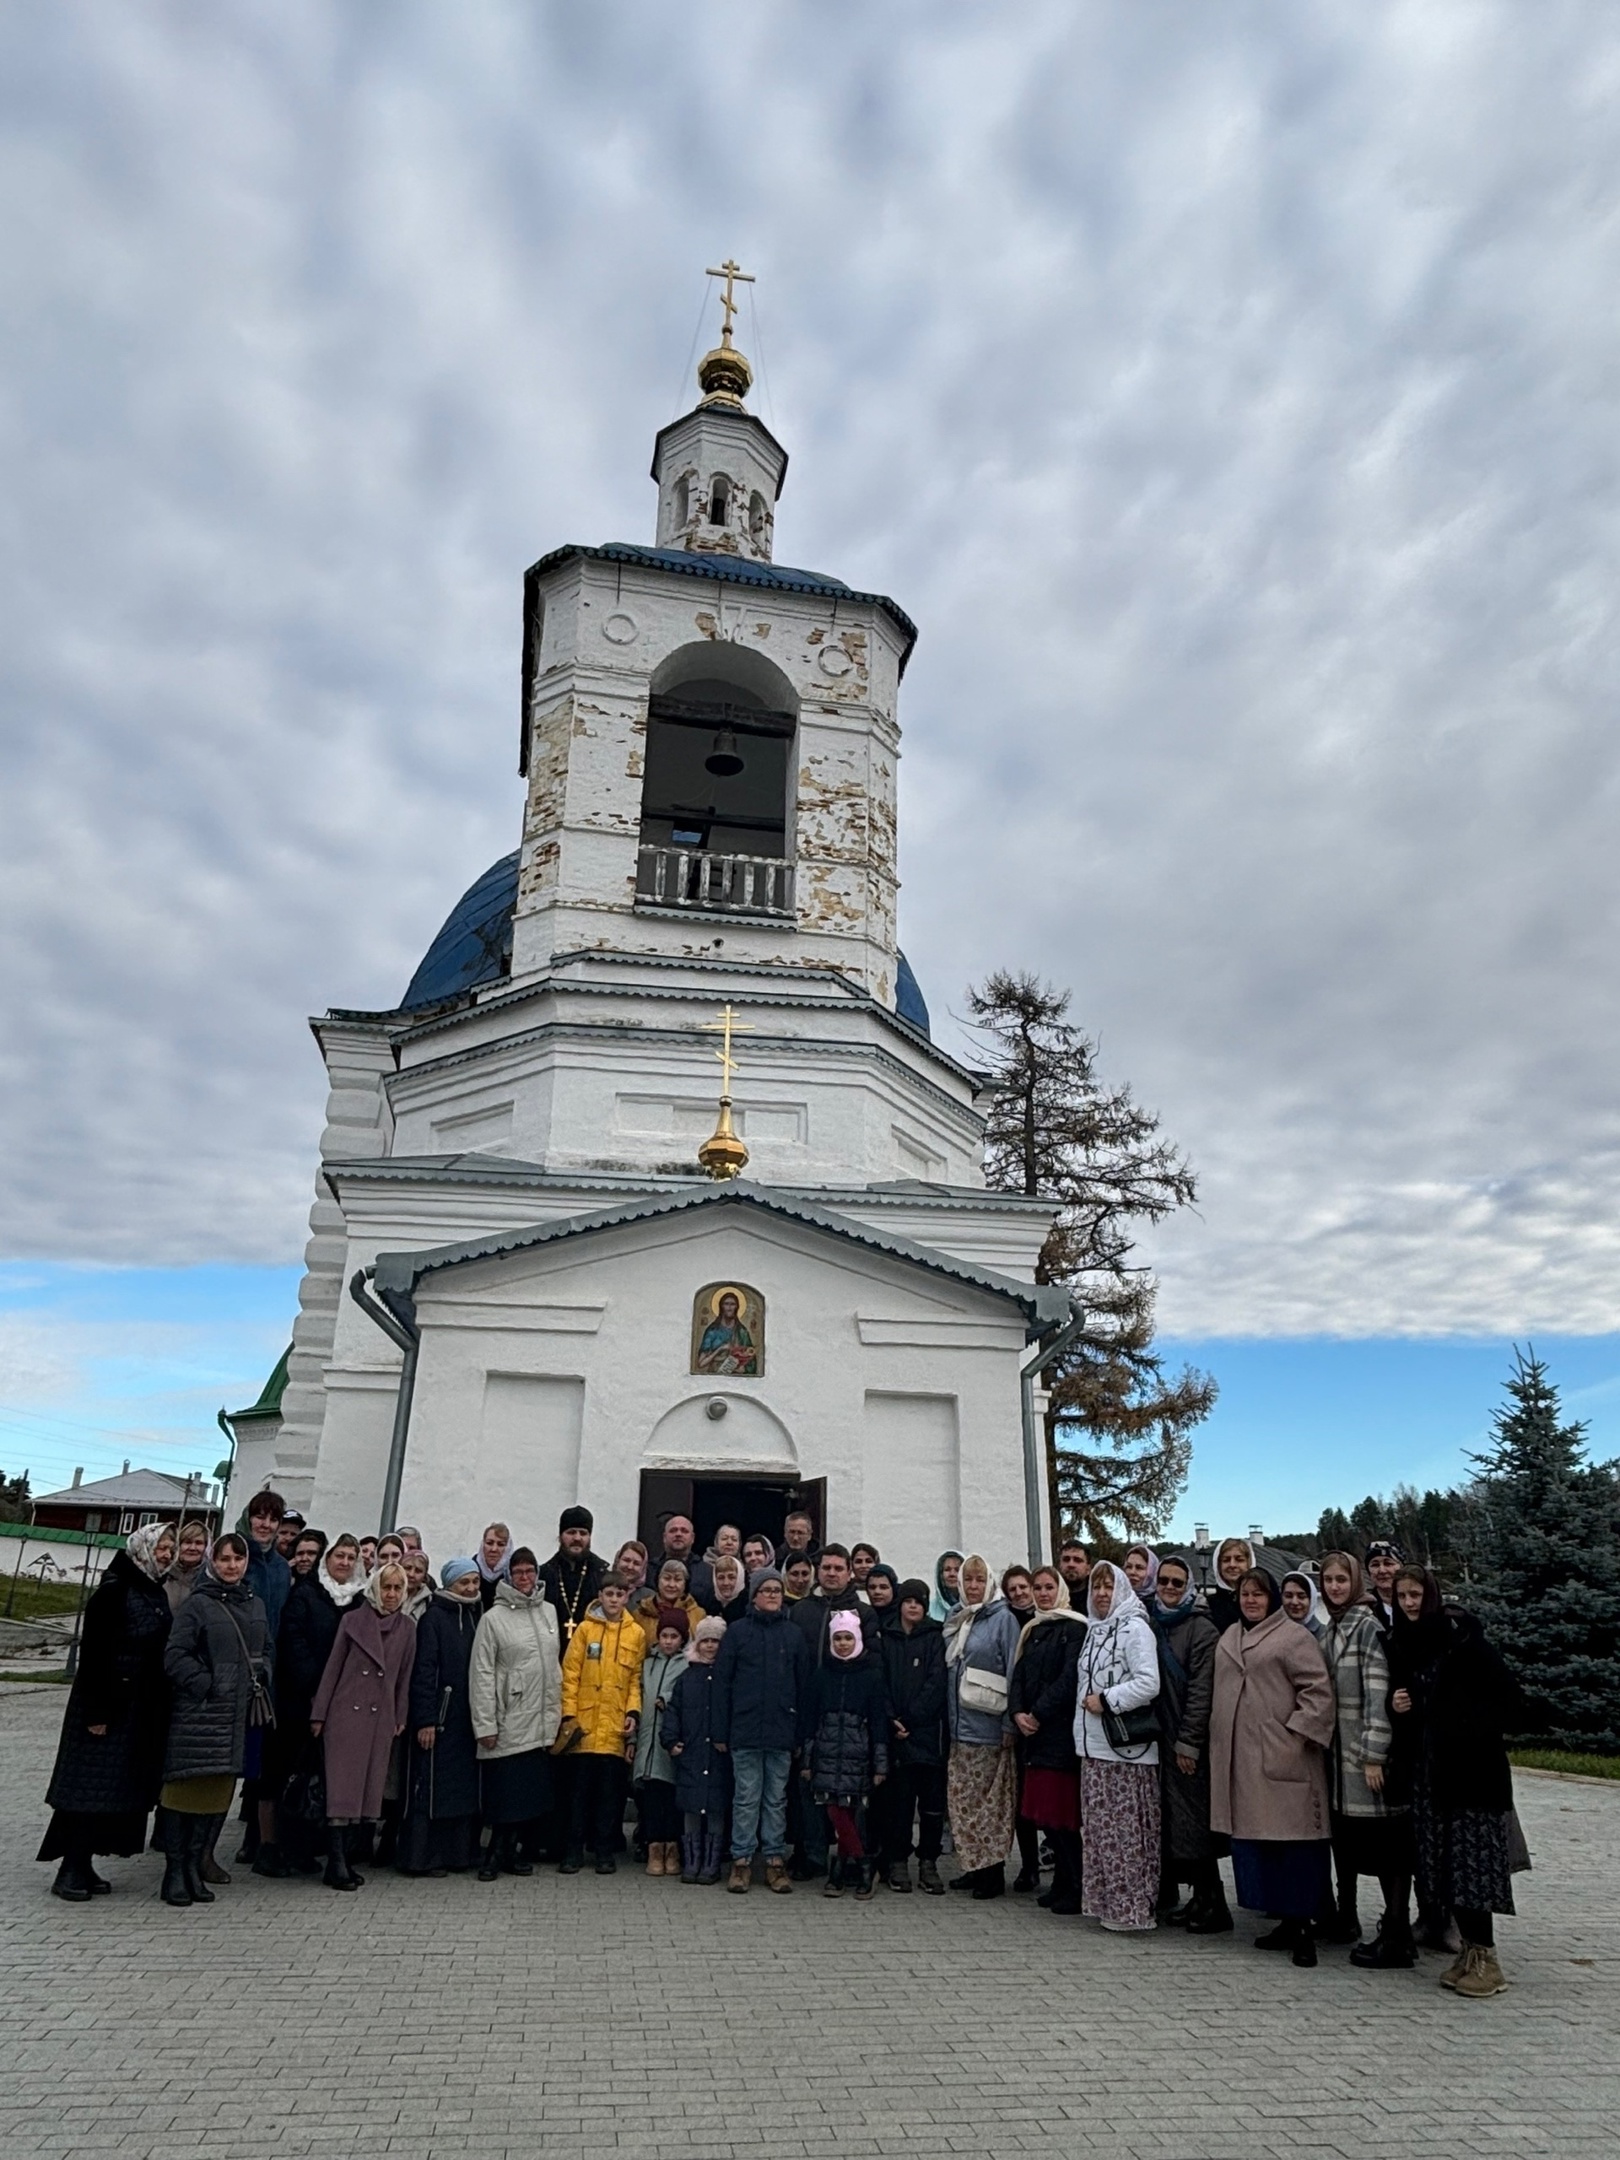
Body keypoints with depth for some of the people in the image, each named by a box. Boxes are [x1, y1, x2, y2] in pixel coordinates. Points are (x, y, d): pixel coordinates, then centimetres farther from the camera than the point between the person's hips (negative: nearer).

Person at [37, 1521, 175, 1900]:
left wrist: (159, 1711, 12)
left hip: (142, 1710, 8)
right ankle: (70, 1871, 6)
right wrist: (96, 1711, -18)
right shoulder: (114, 1591, -12)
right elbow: (93, 1652, -15)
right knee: (91, 1784, -3)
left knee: (122, 1786, 9)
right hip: (109, 1703, -8)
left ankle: (83, 1866, 18)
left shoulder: (157, 1595, 11)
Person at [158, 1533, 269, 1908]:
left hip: (236, 1715, 6)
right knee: (186, 1789, -2)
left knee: (219, 1792, 8)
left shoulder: (255, 1606, 13)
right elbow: (175, 1655, -10)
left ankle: (194, 1866, 20)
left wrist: (260, 1679, 6)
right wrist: (205, 1684, -14)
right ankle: (175, 1871, 9)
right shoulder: (198, 1604, -6)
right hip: (197, 1711, -6)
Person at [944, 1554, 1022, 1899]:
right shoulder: (956, 1619, 13)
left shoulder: (1003, 1618, -7)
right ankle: (974, 1866, 21)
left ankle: (994, 1873, 10)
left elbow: (1013, 1674, -10)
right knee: (961, 1800, 10)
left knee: (990, 1803, 0)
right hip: (959, 1728, 7)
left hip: (988, 1727, -7)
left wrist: (1010, 1724, -13)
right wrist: (947, 1718, 14)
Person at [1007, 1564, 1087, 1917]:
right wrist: (1018, 1712, -3)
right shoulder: (1031, 1630, 18)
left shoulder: (1073, 1627, -7)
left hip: (1061, 1730, -8)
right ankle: (1062, 1884, 20)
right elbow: (1018, 1674, 13)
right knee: (1042, 1812, 10)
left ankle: (1075, 1889, 4)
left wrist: (1038, 1714, -14)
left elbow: (1069, 1677, -15)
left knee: (1062, 1812, -6)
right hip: (1033, 1731, 8)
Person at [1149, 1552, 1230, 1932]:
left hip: (1189, 1743, -6)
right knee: (1173, 1821, 10)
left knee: (1194, 1822, -4)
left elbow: (1201, 1689, -14)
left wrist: (1188, 1742, -16)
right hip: (1159, 1737, 6)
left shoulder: (1201, 1629, -9)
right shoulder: (1150, 1623, 10)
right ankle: (1199, 1898, 20)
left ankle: (1212, 1905, 6)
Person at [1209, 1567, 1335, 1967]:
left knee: (1292, 1839, -5)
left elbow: (1319, 1690, -11)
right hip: (1240, 1759, 7)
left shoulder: (1293, 1637, -5)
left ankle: (1302, 1925, 5)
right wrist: (1219, 1736, 15)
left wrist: (1298, 1732, -16)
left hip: (1281, 1758, -7)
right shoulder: (1229, 1638, 16)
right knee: (1252, 1838, 9)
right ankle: (1285, 1921, 20)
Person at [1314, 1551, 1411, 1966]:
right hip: (1336, 1749, 8)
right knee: (1342, 1834, 15)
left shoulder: (1369, 1627, -12)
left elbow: (1379, 1694, -17)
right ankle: (1344, 1918, 28)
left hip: (1365, 1750, -8)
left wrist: (1374, 1755, -19)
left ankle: (1397, 1937, 3)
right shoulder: (1327, 1630, 12)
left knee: (1386, 1841, -3)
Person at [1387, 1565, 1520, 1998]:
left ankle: (1485, 1958, 4)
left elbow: (1508, 1697, -12)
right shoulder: (1401, 1645, 7)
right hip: (1426, 1768, 6)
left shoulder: (1461, 1638, -12)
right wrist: (1396, 1704, -2)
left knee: (1471, 1860, -5)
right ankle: (1467, 1950, 20)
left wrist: (1475, 1733, -17)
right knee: (1440, 1861, 9)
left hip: (1471, 1768, -6)